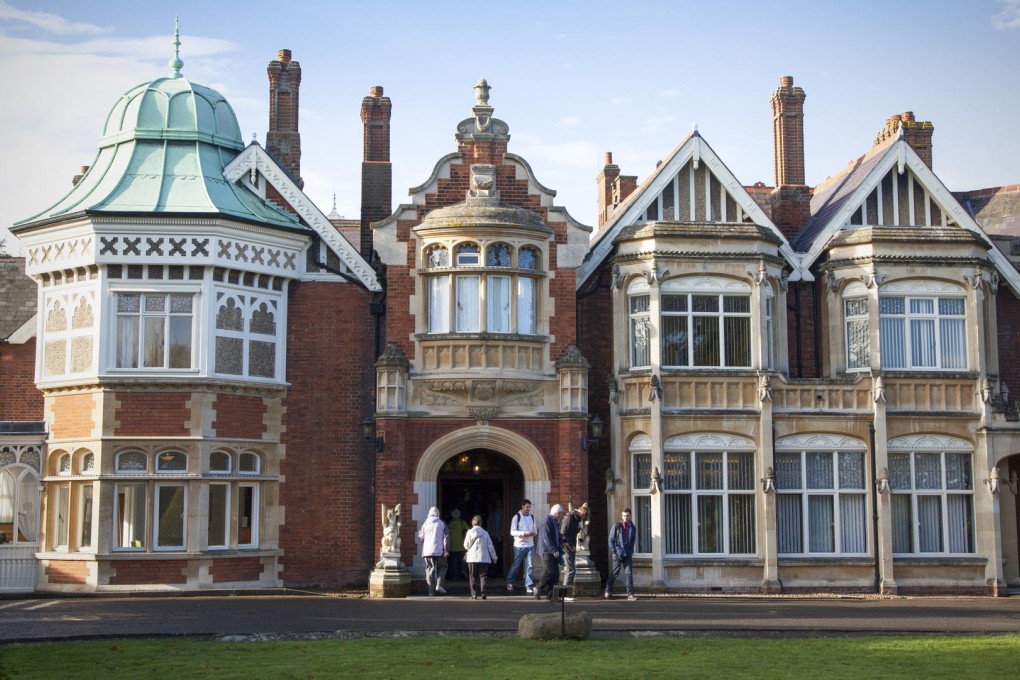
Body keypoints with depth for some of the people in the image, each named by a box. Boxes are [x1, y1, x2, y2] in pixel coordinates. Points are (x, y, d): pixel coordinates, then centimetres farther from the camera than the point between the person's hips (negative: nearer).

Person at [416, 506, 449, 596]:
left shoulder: (425, 523, 7)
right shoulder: (442, 523, 2)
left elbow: (420, 537, 10)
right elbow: (446, 537, -5)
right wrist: (446, 550, -5)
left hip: (427, 551, 2)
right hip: (439, 550, -2)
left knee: (430, 569, 7)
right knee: (442, 567, 13)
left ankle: (431, 591, 2)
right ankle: (439, 585, -7)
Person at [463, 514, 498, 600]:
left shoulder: (470, 532, 0)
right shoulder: (485, 533, 3)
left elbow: (466, 545, 2)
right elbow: (490, 546, 5)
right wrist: (494, 557, 14)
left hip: (472, 558, -1)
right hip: (484, 558, 1)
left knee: (473, 577, 6)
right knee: (483, 576, 5)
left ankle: (474, 594, 1)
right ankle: (483, 592, -8)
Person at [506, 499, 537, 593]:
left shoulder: (532, 517, 11)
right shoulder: (517, 517, -4)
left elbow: (534, 530, 17)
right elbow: (512, 532, -10)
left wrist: (533, 533, -8)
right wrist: (524, 533, -22)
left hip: (530, 545, 4)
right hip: (519, 545, -4)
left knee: (530, 566, -3)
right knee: (516, 565, 7)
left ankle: (529, 587, -1)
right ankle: (509, 583, 26)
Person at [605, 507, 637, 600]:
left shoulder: (632, 527, 7)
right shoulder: (616, 526, -3)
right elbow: (611, 540, -1)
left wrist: (631, 551, 6)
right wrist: (614, 552, -7)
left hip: (628, 554, 3)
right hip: (618, 554, -3)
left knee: (629, 573, -2)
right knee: (615, 573, 3)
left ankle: (630, 594, -1)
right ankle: (608, 591, 19)